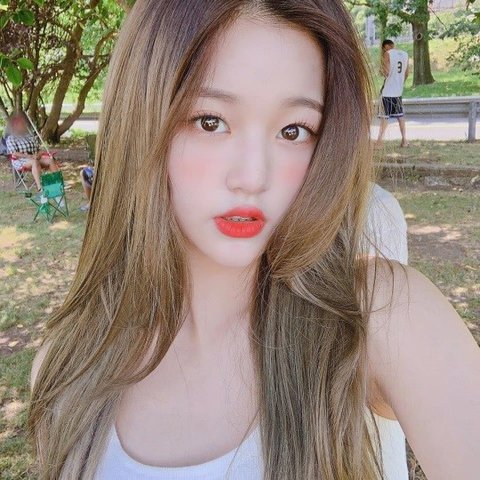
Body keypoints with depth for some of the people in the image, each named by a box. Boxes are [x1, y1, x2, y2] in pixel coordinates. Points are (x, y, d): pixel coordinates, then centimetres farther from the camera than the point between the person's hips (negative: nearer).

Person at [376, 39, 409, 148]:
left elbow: (387, 73, -16)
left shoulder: (387, 54, -9)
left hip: (388, 91, -6)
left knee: (384, 115, -1)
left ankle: (379, 141, 1)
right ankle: (404, 140, 10)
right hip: (398, 90, 6)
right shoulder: (405, 54, 10)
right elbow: (406, 74, 13)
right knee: (400, 115, 11)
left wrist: (381, 68, 4)